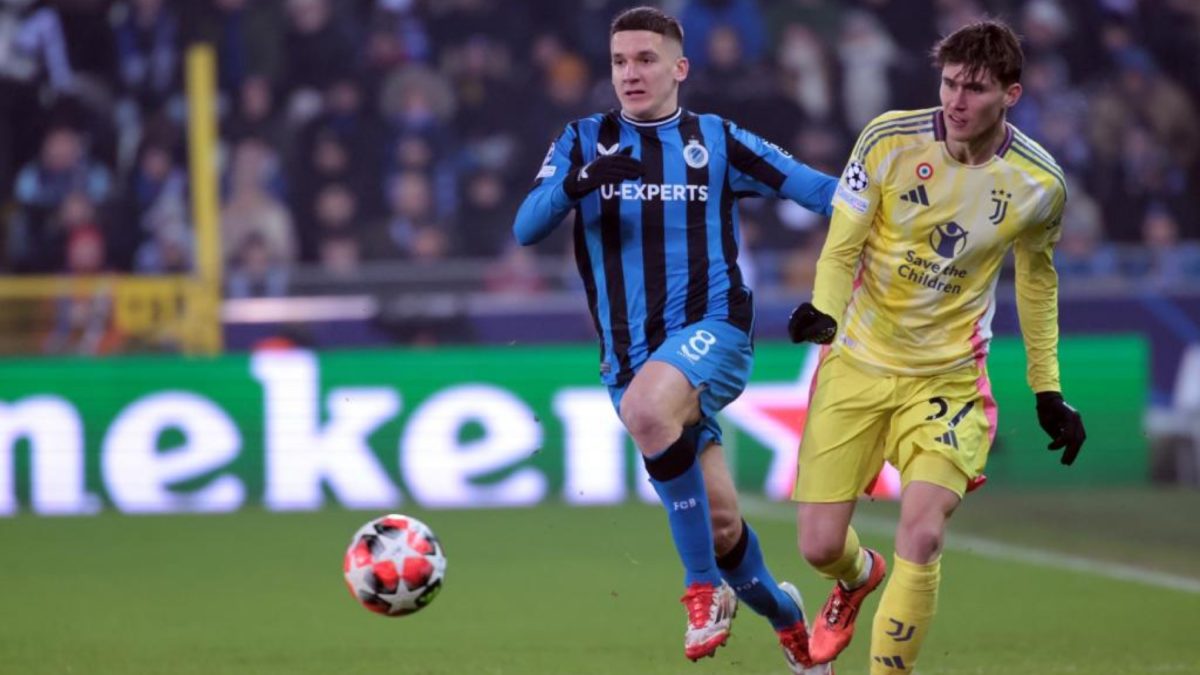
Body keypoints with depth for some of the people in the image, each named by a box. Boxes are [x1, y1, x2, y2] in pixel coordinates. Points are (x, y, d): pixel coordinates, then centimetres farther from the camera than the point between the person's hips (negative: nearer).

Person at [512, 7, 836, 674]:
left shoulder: (718, 141, 5)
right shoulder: (584, 142, 8)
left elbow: (822, 191, 6)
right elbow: (526, 228, -6)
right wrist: (578, 182, -25)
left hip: (713, 330, -3)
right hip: (632, 355, 3)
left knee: (645, 407, -37)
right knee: (719, 522, 3)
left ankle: (706, 586, -25)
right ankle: (784, 615, 34)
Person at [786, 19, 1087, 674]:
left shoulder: (1038, 183, -9)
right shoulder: (890, 140, -14)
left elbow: (1036, 276, 10)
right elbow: (841, 247, -9)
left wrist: (1048, 391, 13)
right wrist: (823, 311, -31)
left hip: (947, 377, -1)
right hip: (857, 363, 1)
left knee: (922, 535, -21)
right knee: (819, 546, 1)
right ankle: (859, 578, 40)